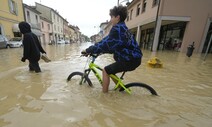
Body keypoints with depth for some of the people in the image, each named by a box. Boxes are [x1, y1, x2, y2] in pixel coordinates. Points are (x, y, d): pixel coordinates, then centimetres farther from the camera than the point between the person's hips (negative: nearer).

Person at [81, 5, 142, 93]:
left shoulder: (117, 28, -14)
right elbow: (112, 46, 18)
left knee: (106, 70, -4)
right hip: (134, 58, 10)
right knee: (110, 70, 20)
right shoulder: (122, 28, 18)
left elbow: (105, 43, -22)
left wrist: (88, 50, -12)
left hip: (130, 60, -10)